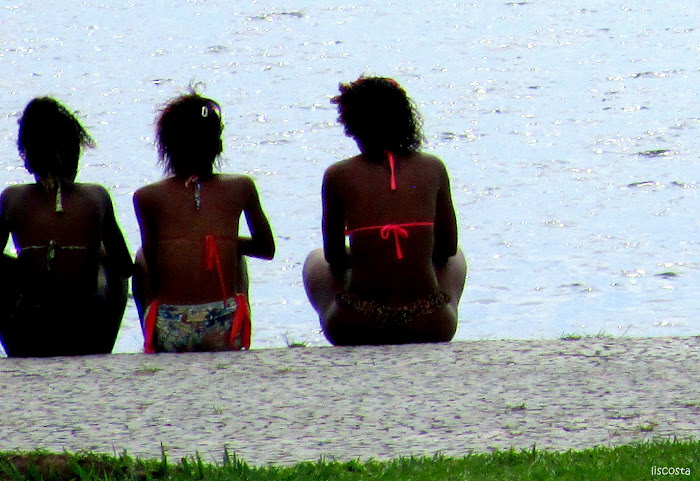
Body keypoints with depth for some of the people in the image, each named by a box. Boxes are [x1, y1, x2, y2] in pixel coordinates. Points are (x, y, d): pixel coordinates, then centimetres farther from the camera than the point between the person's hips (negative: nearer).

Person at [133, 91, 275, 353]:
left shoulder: (146, 198, -1)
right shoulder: (241, 188, 4)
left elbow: (152, 264, 1)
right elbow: (266, 248, 17)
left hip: (170, 333, -1)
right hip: (224, 332, 1)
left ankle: (150, 343, 28)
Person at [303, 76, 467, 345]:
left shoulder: (338, 176, -2)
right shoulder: (433, 169, 2)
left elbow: (335, 258, 8)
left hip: (357, 331, -1)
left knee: (315, 261, 32)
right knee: (455, 259, 35)